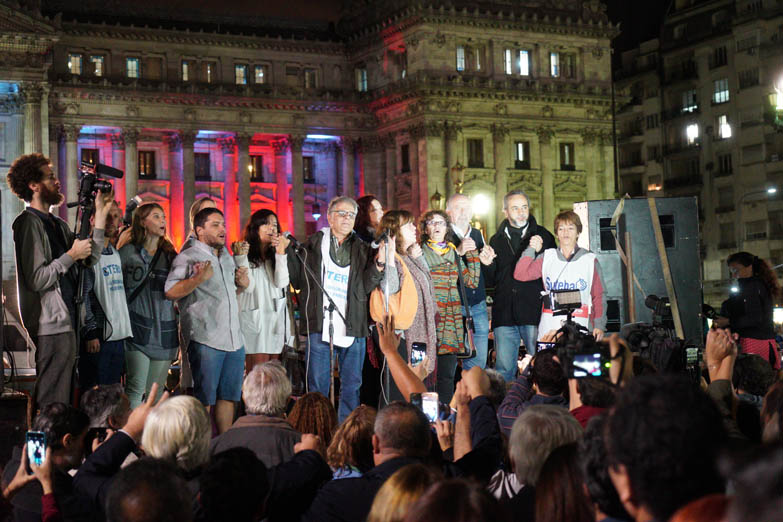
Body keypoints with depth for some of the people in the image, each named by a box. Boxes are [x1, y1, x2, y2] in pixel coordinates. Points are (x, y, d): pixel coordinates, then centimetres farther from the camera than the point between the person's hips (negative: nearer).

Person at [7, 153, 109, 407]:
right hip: (52, 326, -10)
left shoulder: (57, 224, 18)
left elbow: (91, 259, 14)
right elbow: (36, 279, -19)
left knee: (63, 401, 14)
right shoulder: (29, 223, -11)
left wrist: (101, 215, 12)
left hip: (67, 323, 10)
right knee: (52, 406, -8)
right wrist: (71, 255, -11)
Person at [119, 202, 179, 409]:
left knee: (156, 390, 6)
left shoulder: (170, 254, 15)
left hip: (165, 330, 4)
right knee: (136, 387, -11)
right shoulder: (128, 252, 2)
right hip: (138, 330, -4)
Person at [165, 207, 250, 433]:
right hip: (205, 340, -7)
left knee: (228, 396, 11)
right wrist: (199, 278, -24)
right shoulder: (187, 257, -4)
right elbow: (171, 292, -15)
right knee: (203, 400, -4)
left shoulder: (227, 258, 20)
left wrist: (242, 284, 11)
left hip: (234, 339, 8)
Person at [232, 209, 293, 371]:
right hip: (255, 322, -4)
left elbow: (282, 283, -4)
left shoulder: (276, 256, 13)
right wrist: (241, 257, -14)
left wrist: (281, 252, -8)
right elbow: (248, 287, -8)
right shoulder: (245, 254, 2)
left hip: (277, 321, 4)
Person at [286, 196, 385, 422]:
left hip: (353, 327, 2)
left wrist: (378, 264, -9)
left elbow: (365, 287, 4)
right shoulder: (314, 244, 7)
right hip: (321, 325, -2)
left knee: (351, 385, 7)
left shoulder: (361, 249, 12)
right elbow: (298, 280, 4)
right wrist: (289, 251, -6)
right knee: (318, 386, 1)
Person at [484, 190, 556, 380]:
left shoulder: (544, 236, 9)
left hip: (534, 313, -2)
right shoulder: (497, 240, 17)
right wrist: (488, 264, -4)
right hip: (504, 314, 2)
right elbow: (490, 281, 16)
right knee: (504, 370, 2)